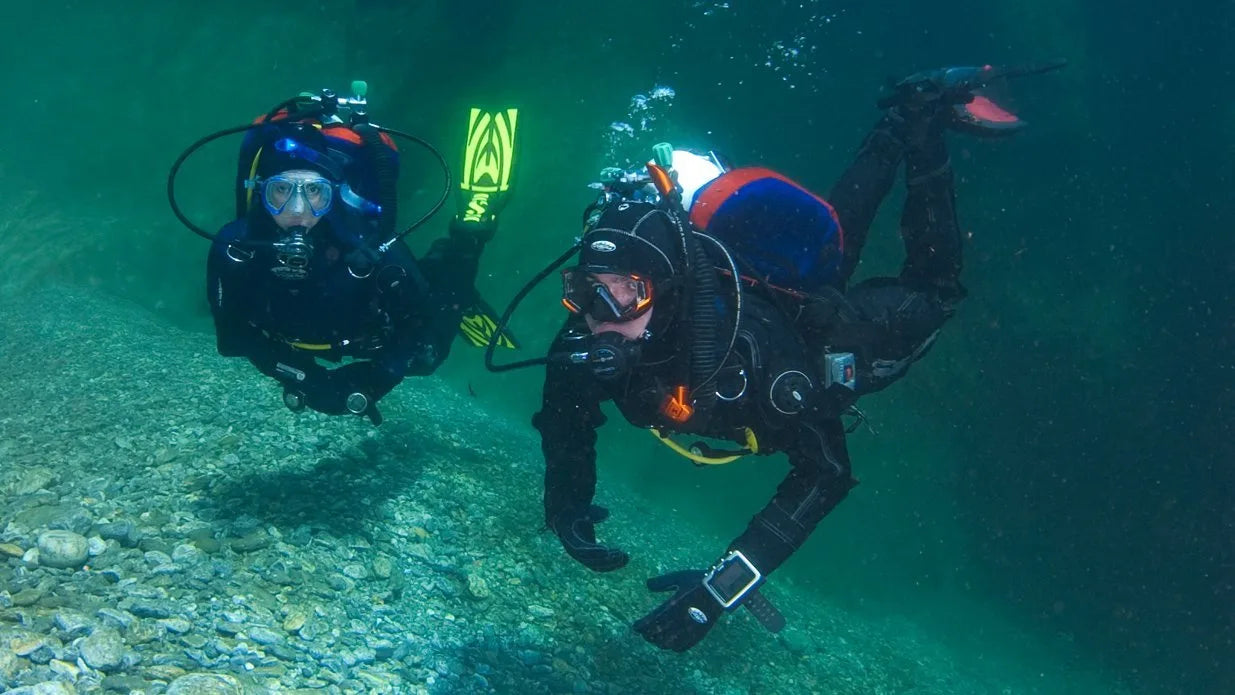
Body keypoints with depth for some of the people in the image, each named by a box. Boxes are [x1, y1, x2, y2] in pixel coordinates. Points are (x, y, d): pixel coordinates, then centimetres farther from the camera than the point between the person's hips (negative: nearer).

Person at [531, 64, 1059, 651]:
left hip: (831, 339, -4)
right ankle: (903, 122, 46)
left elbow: (826, 472, -46)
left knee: (931, 289, 25)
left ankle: (929, 116, 32)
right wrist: (567, 511, -30)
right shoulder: (586, 340, -35)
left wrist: (720, 587, -53)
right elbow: (565, 420, -14)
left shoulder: (739, 343, -50)